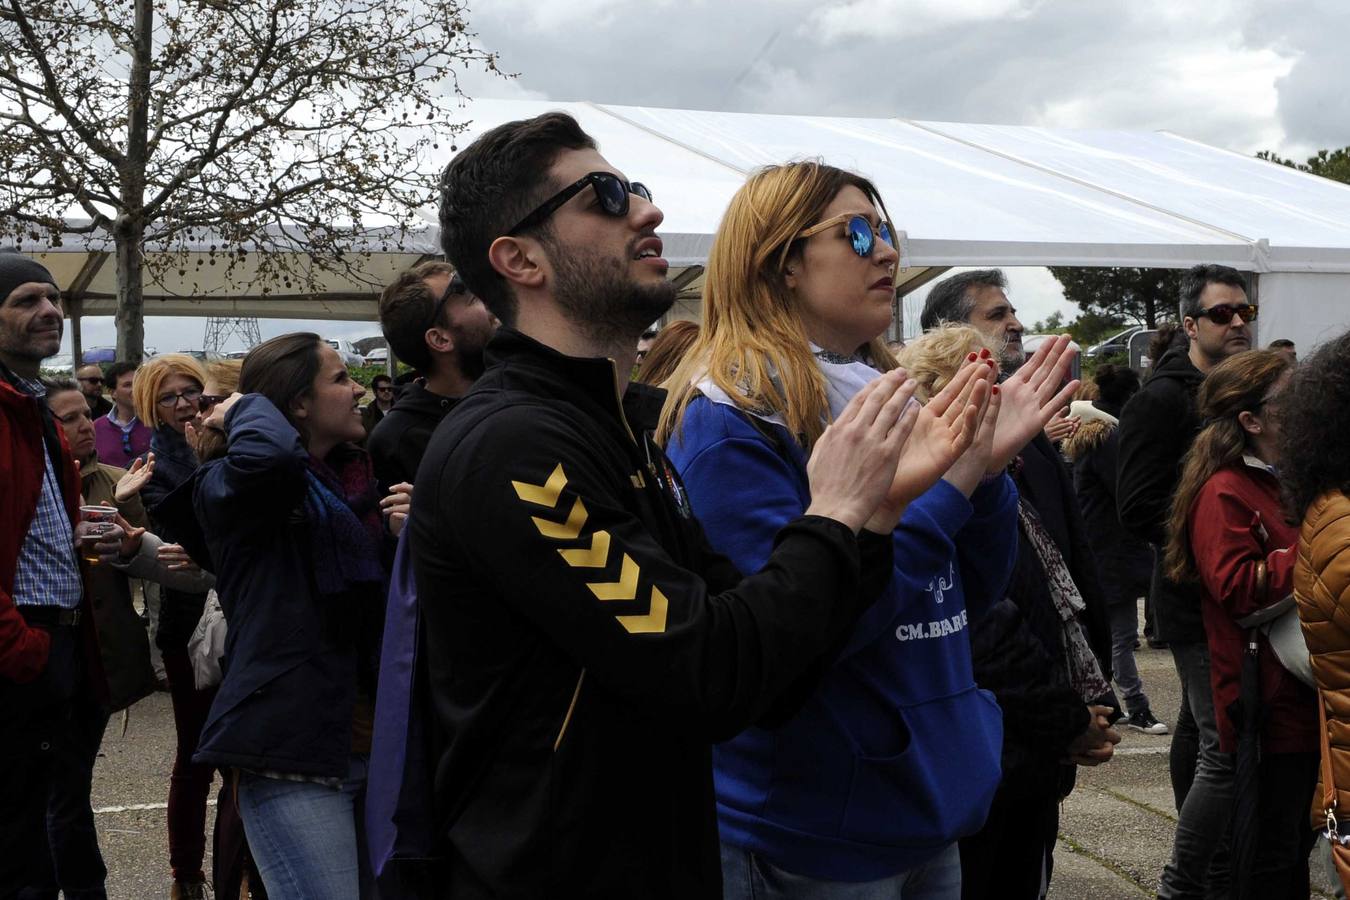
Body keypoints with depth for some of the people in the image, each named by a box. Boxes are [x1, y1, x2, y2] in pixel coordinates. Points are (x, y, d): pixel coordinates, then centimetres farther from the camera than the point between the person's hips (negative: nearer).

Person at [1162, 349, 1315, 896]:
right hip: (1267, 703, -9)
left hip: (1303, 697, 9)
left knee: (1296, 843, 17)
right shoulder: (1223, 494, -13)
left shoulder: (1286, 481, 16)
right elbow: (1237, 587, -22)